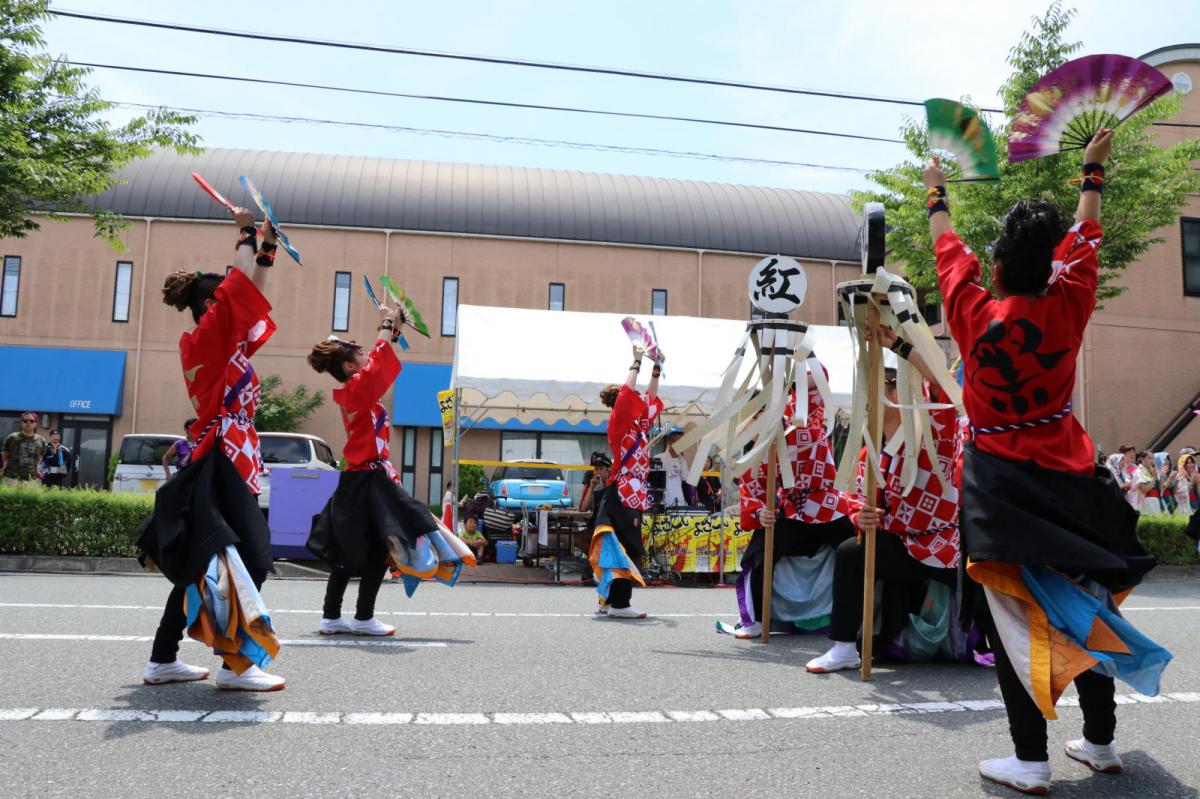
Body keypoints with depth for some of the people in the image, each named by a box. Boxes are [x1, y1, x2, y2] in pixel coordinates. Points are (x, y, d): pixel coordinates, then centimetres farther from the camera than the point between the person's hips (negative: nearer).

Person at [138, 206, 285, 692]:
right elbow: (239, 287, -13)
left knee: (201, 565, 12)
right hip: (221, 465, -10)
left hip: (225, 465, 10)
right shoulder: (205, 338, -6)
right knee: (247, 559, -10)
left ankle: (162, 661, 19)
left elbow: (251, 299, 25)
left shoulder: (224, 345, 17)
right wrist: (246, 234, 0)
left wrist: (267, 247, 20)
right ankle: (235, 664, -7)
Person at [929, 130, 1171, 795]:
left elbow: (947, 248, 7)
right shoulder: (1068, 308, -4)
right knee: (1087, 606, 15)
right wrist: (1092, 170, 29)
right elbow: (1084, 240, 14)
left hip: (999, 482, -4)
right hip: (1067, 474, 4)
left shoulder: (976, 313, -10)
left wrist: (936, 194, 25)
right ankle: (1100, 742, 27)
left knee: (1013, 614, -1)